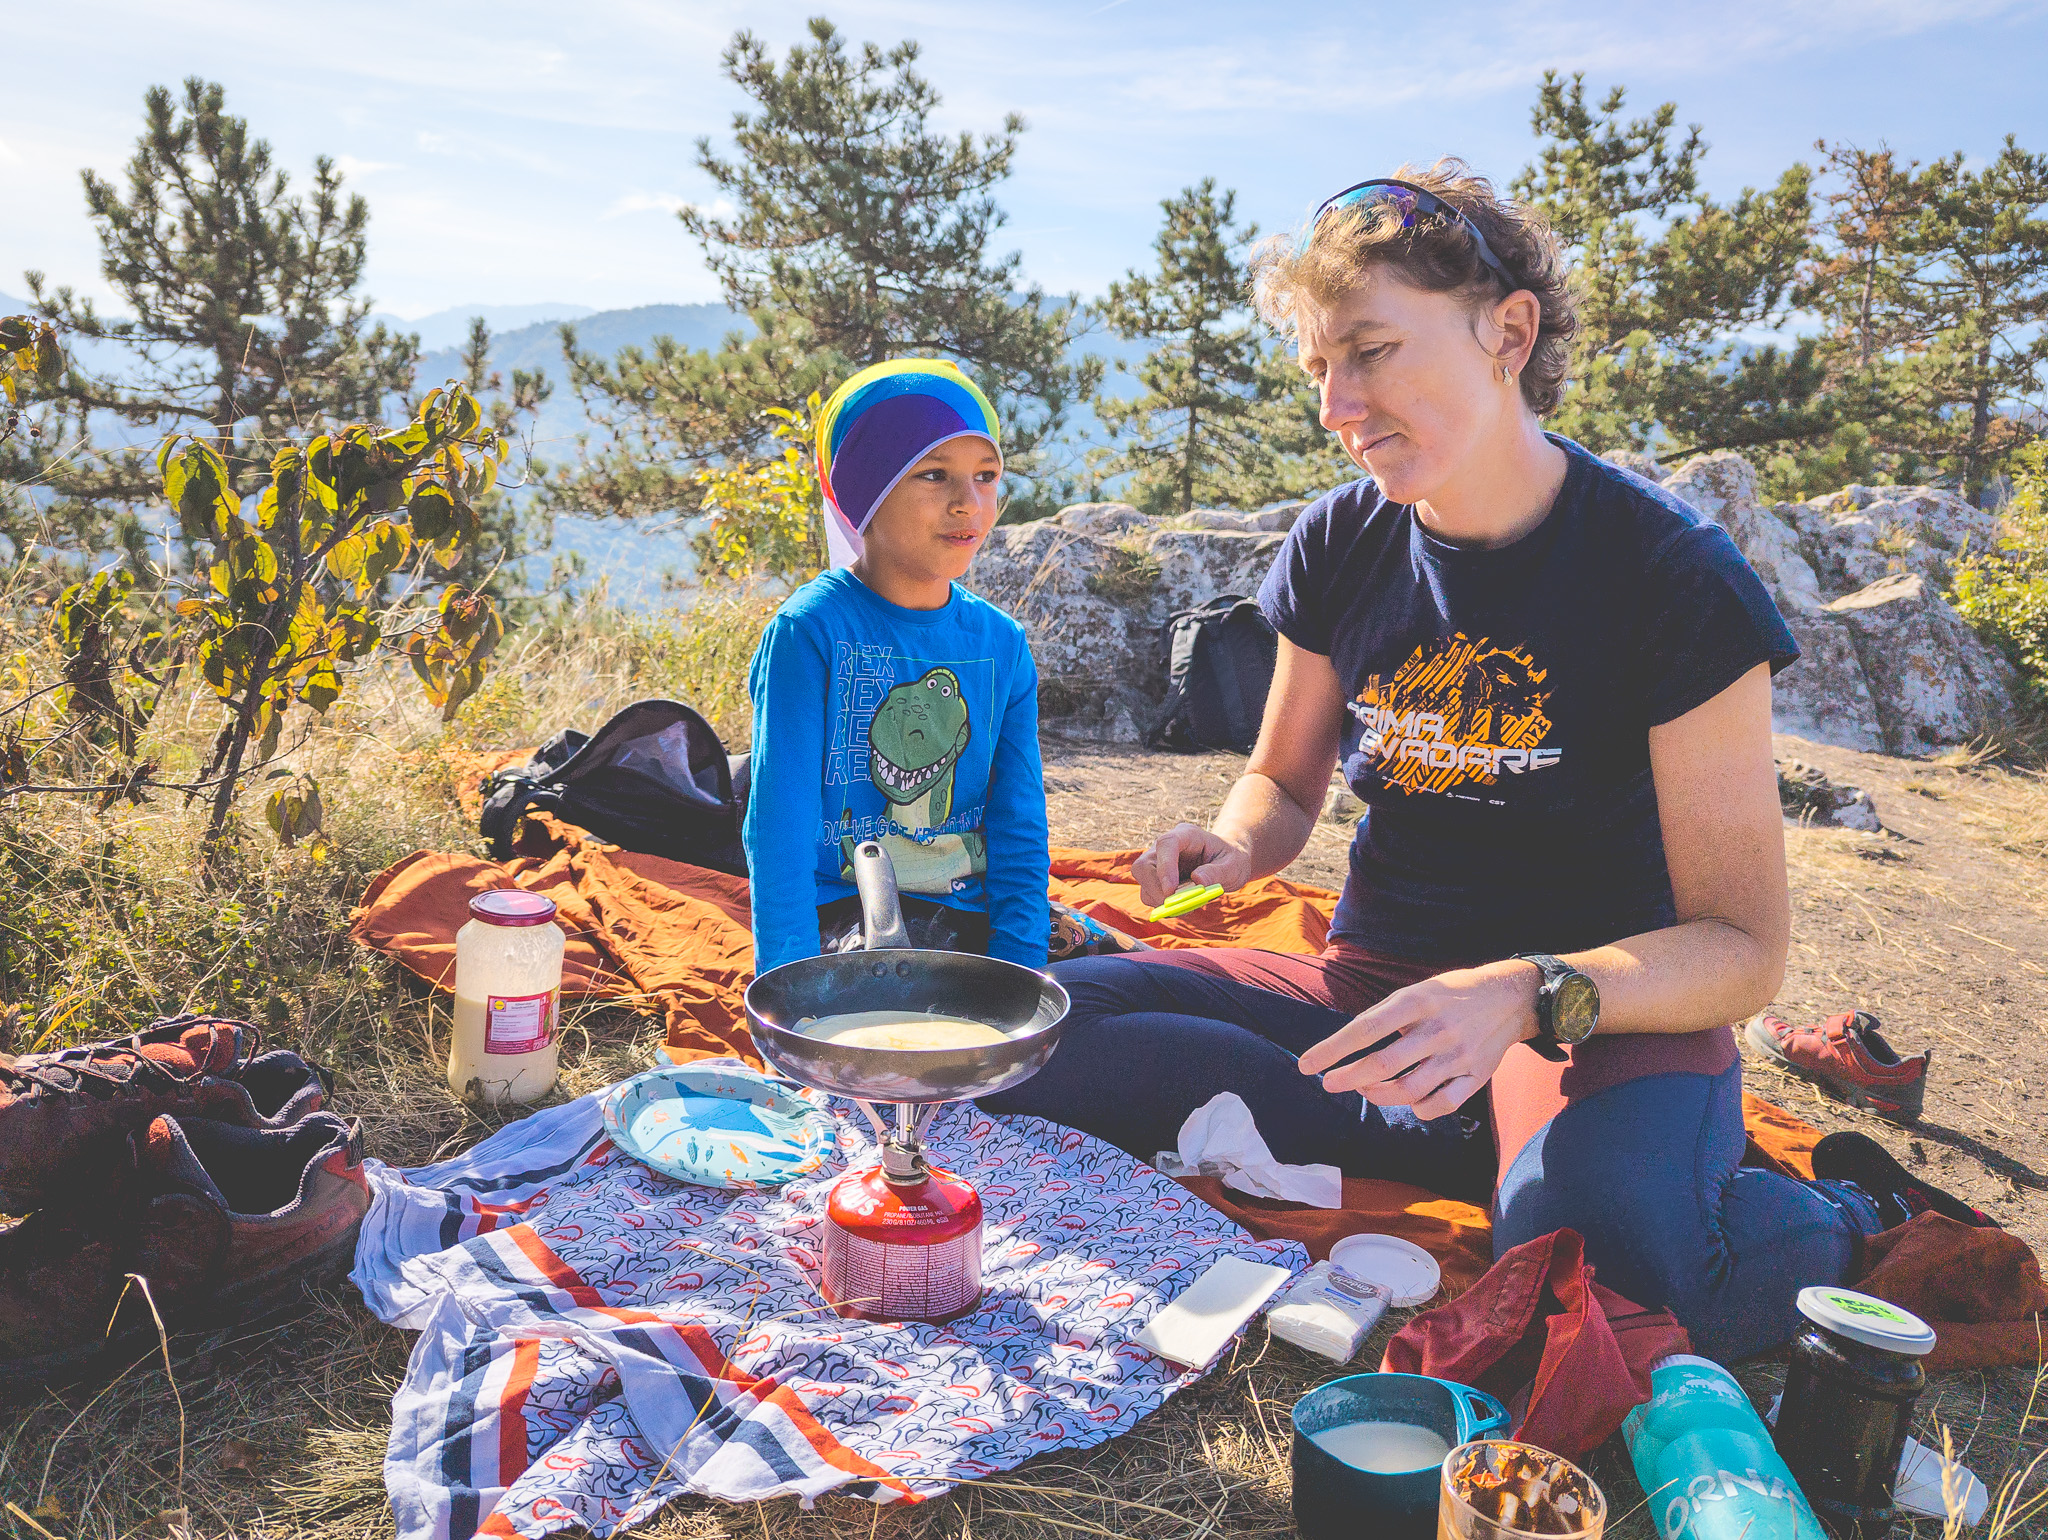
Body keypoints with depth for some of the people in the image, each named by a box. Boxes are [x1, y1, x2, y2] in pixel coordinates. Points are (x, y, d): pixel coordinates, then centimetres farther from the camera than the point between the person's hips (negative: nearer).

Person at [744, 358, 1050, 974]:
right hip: (840, 914, -4)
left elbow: (1018, 828, 4)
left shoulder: (1003, 644, 4)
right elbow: (778, 830, -13)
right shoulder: (811, 629, -11)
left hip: (972, 917, 5)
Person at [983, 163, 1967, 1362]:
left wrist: (1526, 994, -32)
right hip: (1380, 985, 5)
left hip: (1605, 1011, -4)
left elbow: (1743, 946, -13)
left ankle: (1835, 1220, -5)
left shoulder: (1672, 577, -13)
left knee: (1591, 1235, -40)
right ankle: (1478, 1142, -14)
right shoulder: (1340, 548, 1)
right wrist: (1230, 846, -10)